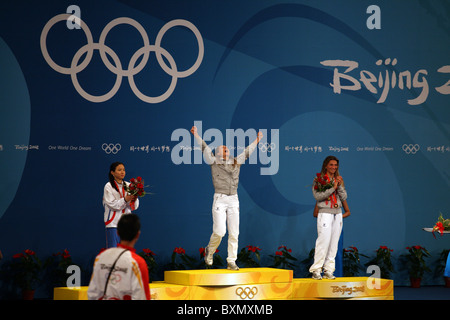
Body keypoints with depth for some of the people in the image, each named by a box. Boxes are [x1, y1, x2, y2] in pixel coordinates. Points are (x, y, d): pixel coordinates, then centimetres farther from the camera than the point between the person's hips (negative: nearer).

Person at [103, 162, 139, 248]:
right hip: (113, 223, -4)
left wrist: (134, 199, -15)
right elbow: (113, 205, -11)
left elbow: (134, 207, 6)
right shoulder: (108, 186, -1)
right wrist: (126, 199, -23)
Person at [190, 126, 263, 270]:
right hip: (219, 199, -4)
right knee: (219, 231, -11)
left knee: (234, 232, 0)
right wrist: (196, 135, -8)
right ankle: (210, 250, 18)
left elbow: (247, 152, 26)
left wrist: (257, 140, 34)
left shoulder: (236, 162, 15)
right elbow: (205, 148, -1)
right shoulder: (214, 162, 6)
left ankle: (231, 262, 6)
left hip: (234, 200, 4)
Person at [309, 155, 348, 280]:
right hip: (325, 212, -5)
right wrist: (332, 188, -15)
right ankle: (316, 270, -10)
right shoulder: (319, 179, 0)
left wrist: (340, 186, -8)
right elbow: (317, 196, -12)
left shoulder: (338, 179, 14)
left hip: (337, 213, 5)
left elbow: (344, 197, 7)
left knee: (334, 243, 2)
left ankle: (328, 270, 6)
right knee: (323, 241, -13)